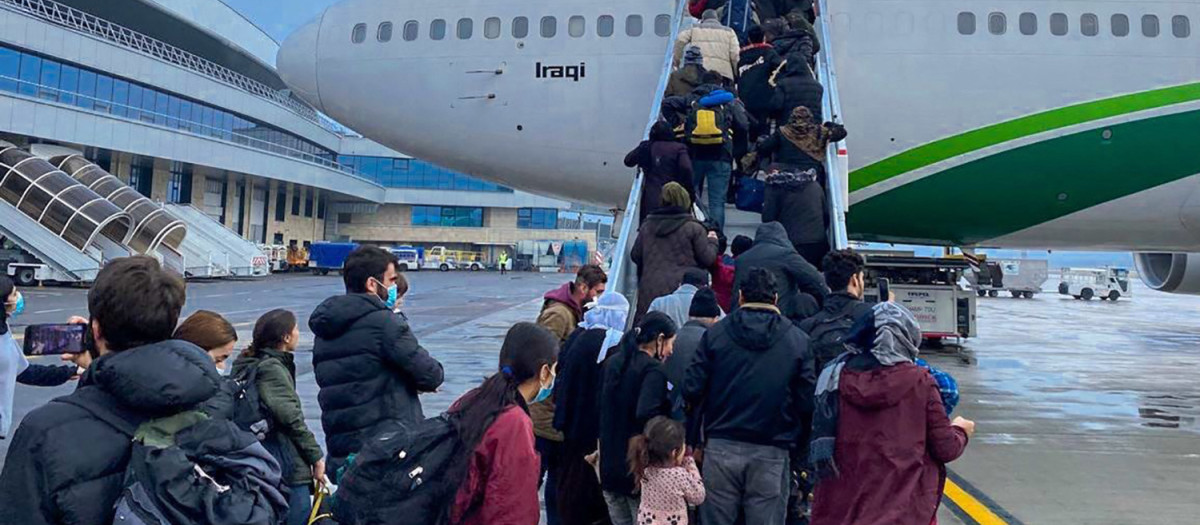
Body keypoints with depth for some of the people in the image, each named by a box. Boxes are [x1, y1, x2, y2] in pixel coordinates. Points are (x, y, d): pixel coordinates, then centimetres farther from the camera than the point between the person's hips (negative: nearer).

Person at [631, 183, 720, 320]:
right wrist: (712, 242, 20)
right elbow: (707, 259, 1)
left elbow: (635, 256, 16)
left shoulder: (647, 225, 9)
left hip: (651, 290, 3)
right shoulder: (694, 228, -3)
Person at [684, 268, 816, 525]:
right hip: (771, 453, 0)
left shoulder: (715, 333, 0)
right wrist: (798, 440, 13)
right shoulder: (799, 340, 0)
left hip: (721, 448, 1)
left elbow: (692, 391, -4)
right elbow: (808, 402, -3)